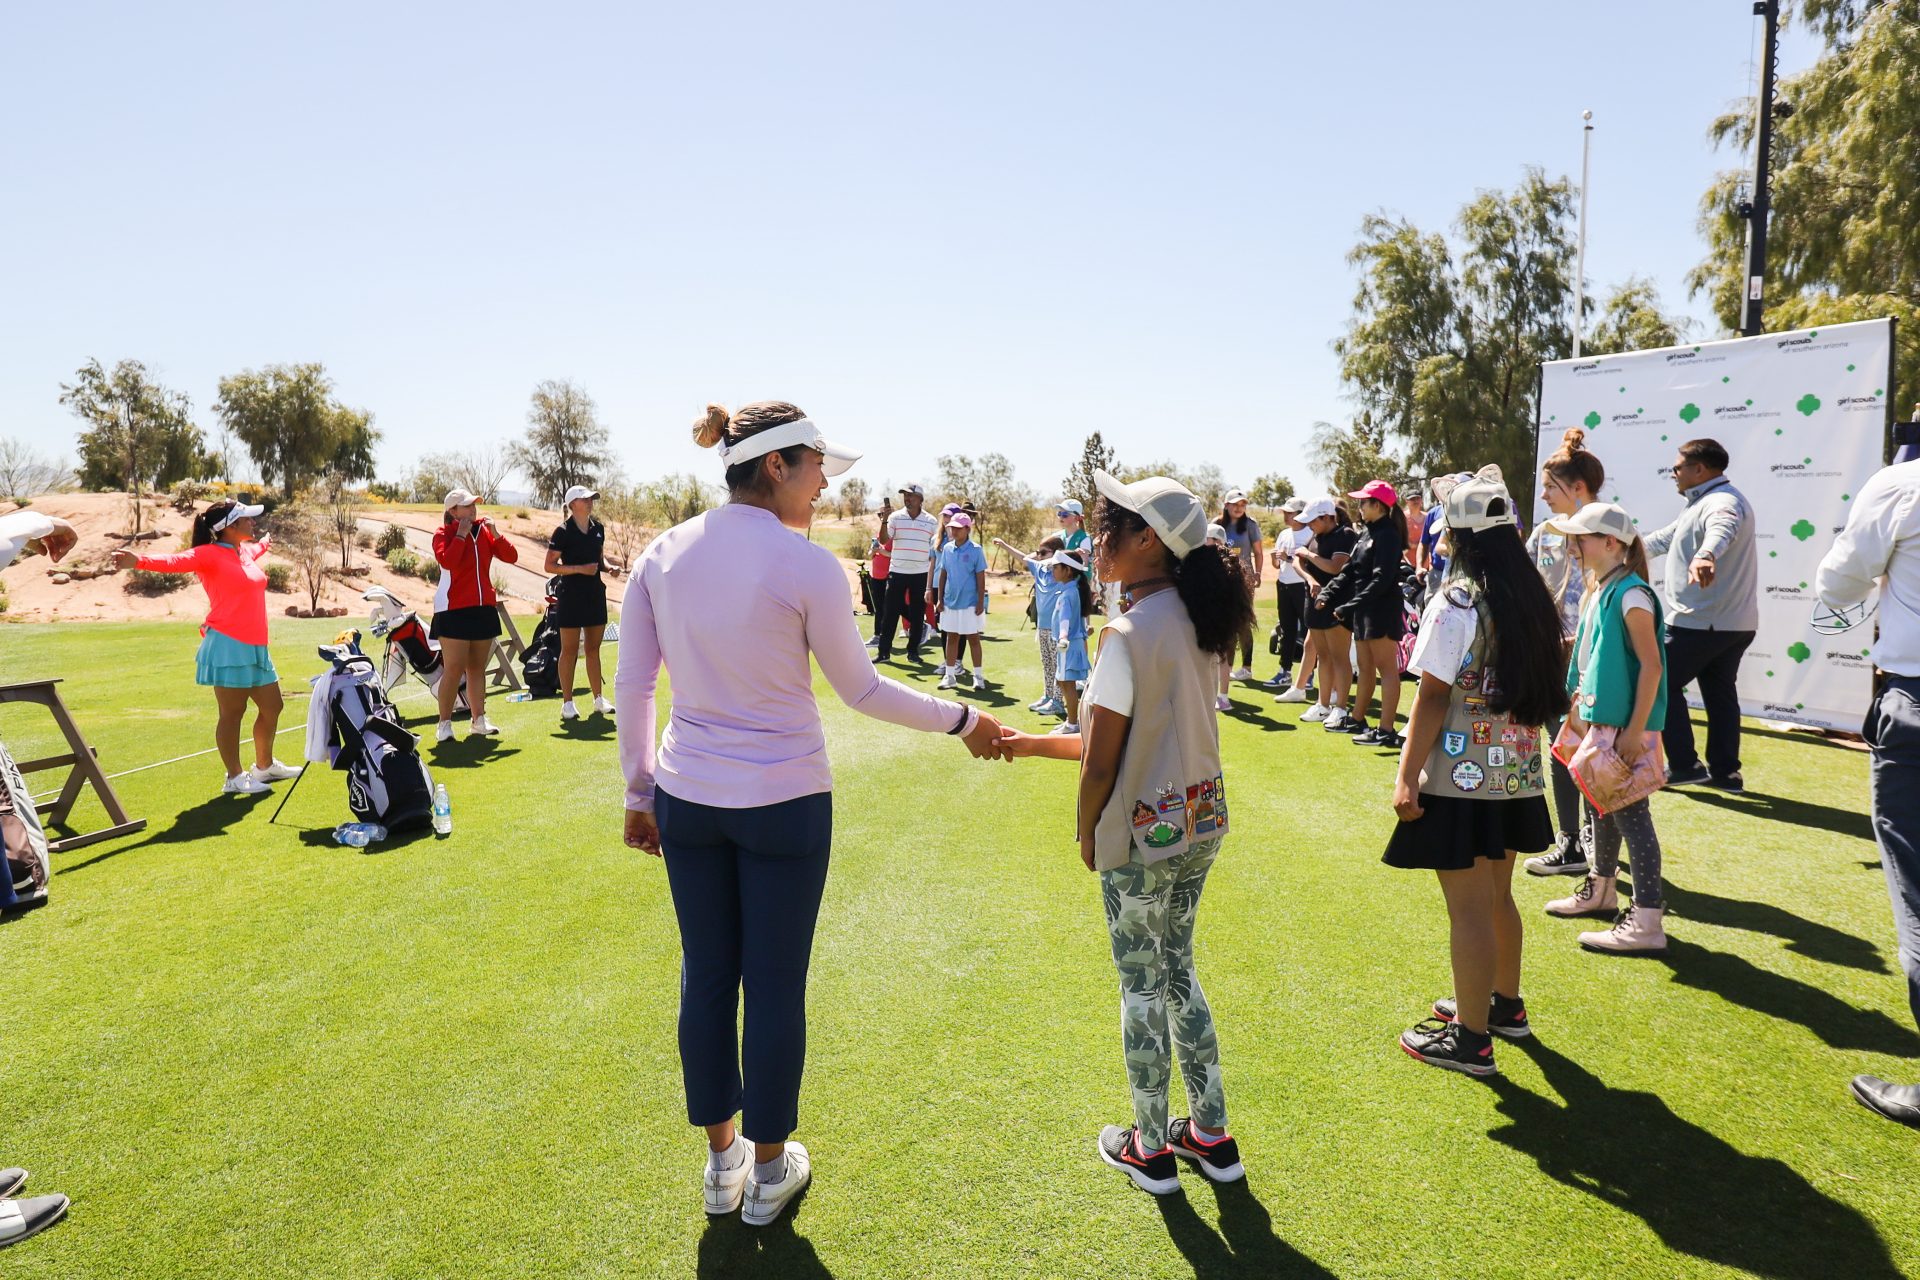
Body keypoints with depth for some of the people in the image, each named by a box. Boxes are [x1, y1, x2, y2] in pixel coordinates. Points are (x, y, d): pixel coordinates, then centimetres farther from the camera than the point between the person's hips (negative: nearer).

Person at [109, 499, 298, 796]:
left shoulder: (247, 551, 14)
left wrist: (265, 542, 62)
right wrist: (140, 561, -46)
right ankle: (234, 777, 10)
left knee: (272, 706, 17)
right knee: (232, 713, 0)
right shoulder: (209, 554, -9)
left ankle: (265, 766, 35)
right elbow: (175, 560, -27)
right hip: (228, 645, -8)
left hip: (255, 647, 9)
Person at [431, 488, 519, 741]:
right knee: (454, 670, -8)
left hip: (484, 607, 5)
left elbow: (511, 557, 3)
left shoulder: (484, 531, 10)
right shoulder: (443, 533, -5)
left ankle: (478, 720, 16)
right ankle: (444, 723, -1)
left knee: (477, 668, 11)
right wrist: (461, 534, -17)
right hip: (454, 610, -5)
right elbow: (447, 561, -24)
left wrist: (494, 532, -7)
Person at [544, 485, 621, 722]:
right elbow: (550, 566, -10)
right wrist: (579, 569, -19)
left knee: (593, 648, 13)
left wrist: (609, 562, 0)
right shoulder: (563, 531, -9)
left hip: (595, 593, 6)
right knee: (570, 649, 0)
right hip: (571, 595, -6)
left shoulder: (598, 528, 8)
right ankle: (567, 703, 7)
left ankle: (598, 699, 21)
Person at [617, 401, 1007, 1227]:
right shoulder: (807, 567, -15)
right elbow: (861, 690, -7)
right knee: (775, 986, 11)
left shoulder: (662, 555, 0)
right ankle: (769, 1169, 30)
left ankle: (720, 1161, 35)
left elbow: (632, 686, 3)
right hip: (783, 803, -5)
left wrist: (639, 794, 13)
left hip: (687, 798, 5)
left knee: (706, 979, 17)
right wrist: (960, 719, 6)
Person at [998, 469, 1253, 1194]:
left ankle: (1151, 1149, 27)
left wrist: (1088, 833, 0)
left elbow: (1102, 761, -19)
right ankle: (1212, 1135, 33)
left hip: (1143, 834, -8)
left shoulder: (1128, 634, -22)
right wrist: (1039, 743, 14)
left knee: (1142, 986, 9)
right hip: (1203, 820, 8)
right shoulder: (1198, 622, 3)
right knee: (1178, 969, 22)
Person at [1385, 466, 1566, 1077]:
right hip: (1516, 774, 8)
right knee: (1497, 896, 22)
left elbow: (1434, 695, -18)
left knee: (1468, 908, 1)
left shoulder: (1456, 603, -16)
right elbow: (1543, 687, 13)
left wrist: (1406, 776, -15)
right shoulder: (1533, 599, 6)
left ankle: (1471, 1039, 11)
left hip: (1463, 777, -8)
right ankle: (1505, 1004, 38)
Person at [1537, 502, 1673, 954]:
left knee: (1631, 816, -6)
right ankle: (1600, 890, 37)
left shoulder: (1631, 595, -17)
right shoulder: (1599, 589, 10)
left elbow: (1651, 665, -20)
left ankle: (1646, 922, 0)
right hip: (1599, 719, 10)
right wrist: (1582, 696, 18)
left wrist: (1635, 731, -22)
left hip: (1626, 726, -10)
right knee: (1600, 807, 20)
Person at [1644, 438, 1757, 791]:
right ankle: (1725, 771, 18)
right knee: (1720, 693, 13)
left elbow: (1720, 529, -41)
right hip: (1733, 623, 11)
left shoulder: (1721, 501, -16)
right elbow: (1666, 538, 31)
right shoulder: (1704, 501, 19)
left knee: (1660, 683, -3)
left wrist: (1704, 555, -63)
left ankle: (1685, 765, -1)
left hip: (1701, 623, -11)